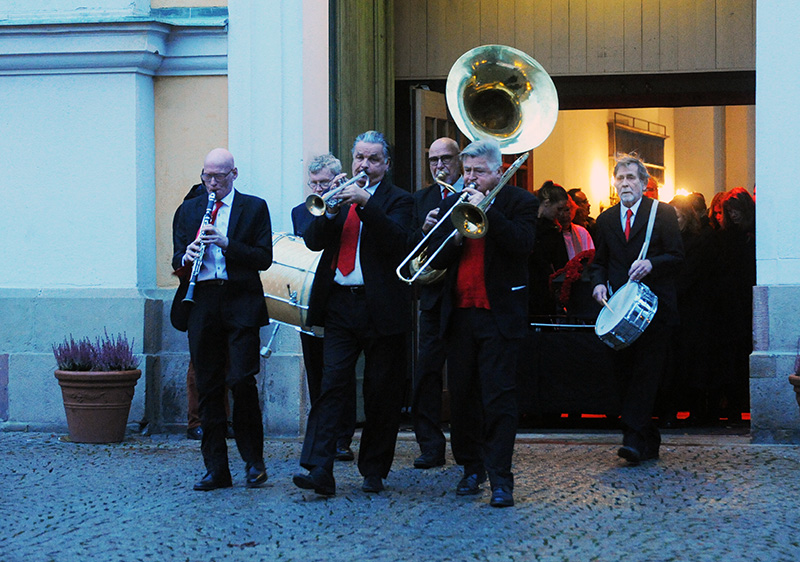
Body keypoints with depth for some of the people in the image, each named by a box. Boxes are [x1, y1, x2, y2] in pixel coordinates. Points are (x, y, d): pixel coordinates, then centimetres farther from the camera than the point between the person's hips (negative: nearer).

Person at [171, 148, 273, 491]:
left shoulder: (254, 208, 7)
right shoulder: (188, 210, 17)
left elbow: (264, 257, -2)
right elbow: (177, 260, 14)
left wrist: (226, 243, -15)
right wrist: (185, 258, -9)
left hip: (240, 305, -3)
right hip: (201, 305, 3)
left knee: (241, 380, -10)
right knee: (208, 386, 3)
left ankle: (253, 460, 7)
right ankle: (216, 469, 8)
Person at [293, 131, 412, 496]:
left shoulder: (398, 200, 4)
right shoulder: (338, 195, 15)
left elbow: (396, 239, -15)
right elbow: (313, 241, 4)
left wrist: (365, 202, -23)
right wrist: (330, 211, -13)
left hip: (381, 308, -2)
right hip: (340, 305, 2)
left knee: (382, 393, 4)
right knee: (331, 384, -8)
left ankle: (374, 472, 16)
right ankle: (318, 470, -15)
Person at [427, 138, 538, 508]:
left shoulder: (519, 203, 2)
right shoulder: (452, 205, 14)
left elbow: (522, 244, -15)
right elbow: (436, 259, 9)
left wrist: (487, 210, -18)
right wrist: (456, 236, -10)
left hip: (499, 315, -5)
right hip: (459, 316, 5)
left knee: (499, 396, -9)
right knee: (462, 395, 7)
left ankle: (500, 478, -9)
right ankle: (472, 468, 19)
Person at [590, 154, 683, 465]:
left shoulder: (663, 213, 3)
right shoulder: (606, 220, 16)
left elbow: (676, 256, -2)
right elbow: (600, 261, 20)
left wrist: (651, 263, -20)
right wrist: (599, 282, -1)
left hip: (654, 306, -4)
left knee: (646, 372, -13)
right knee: (626, 374, 3)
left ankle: (635, 438, -18)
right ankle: (649, 441, 11)